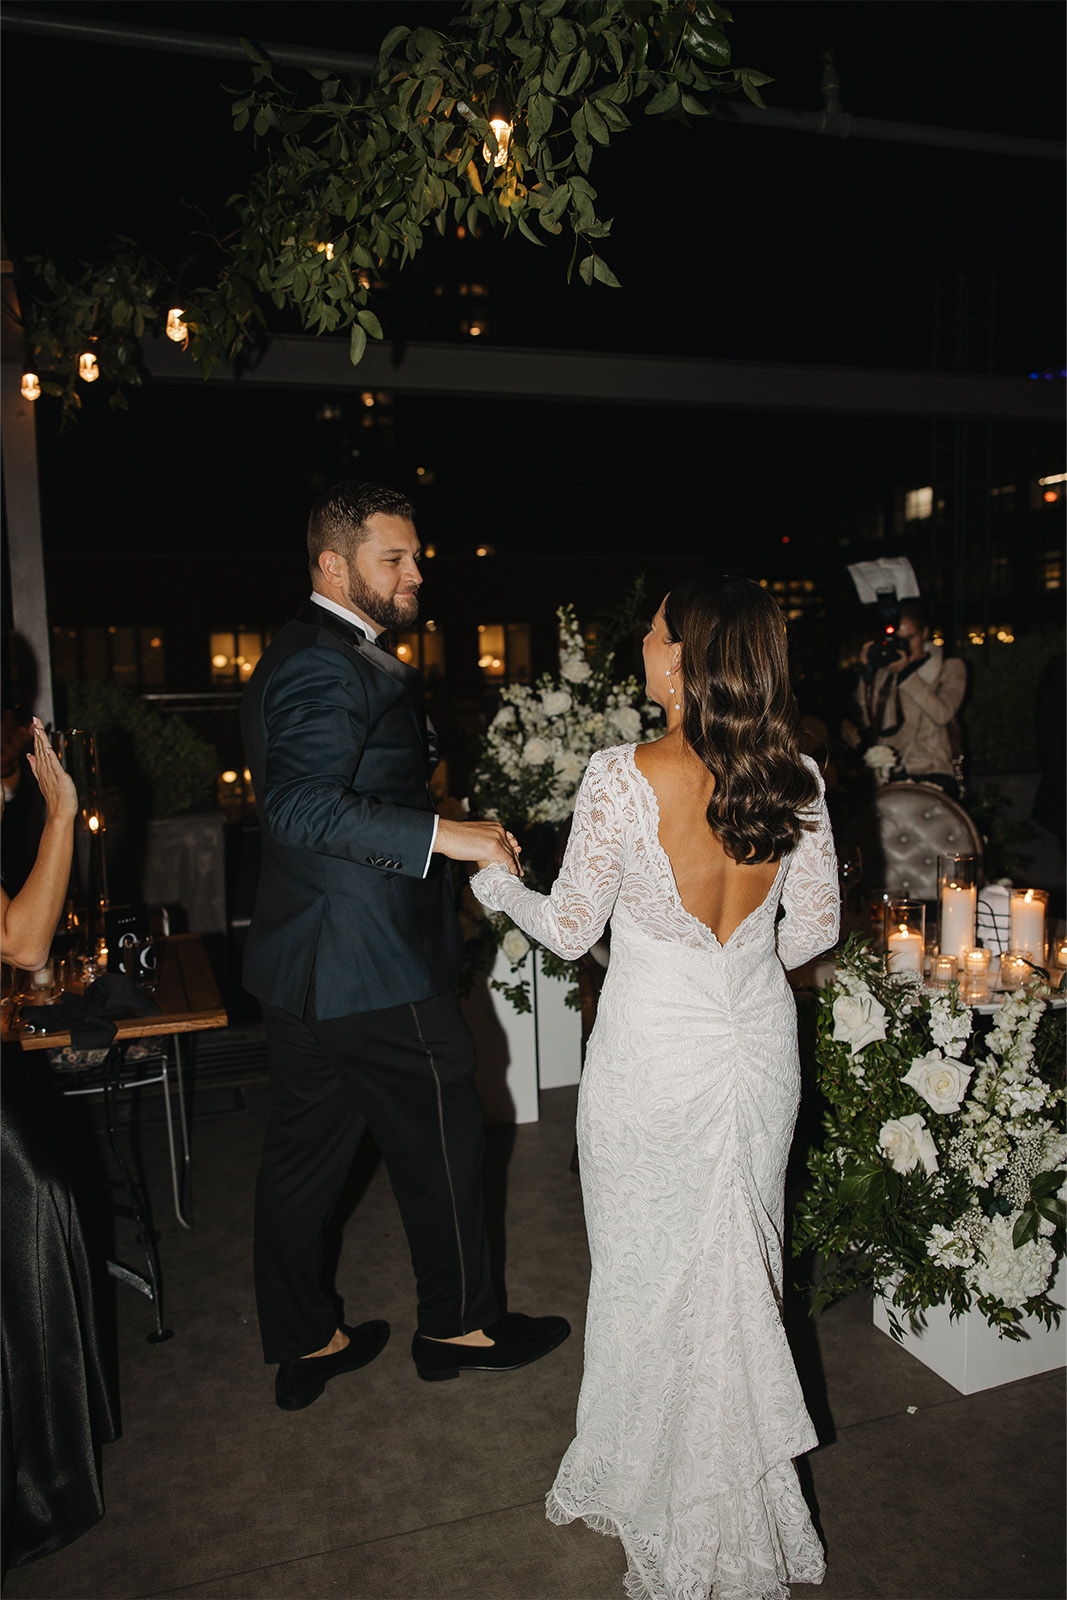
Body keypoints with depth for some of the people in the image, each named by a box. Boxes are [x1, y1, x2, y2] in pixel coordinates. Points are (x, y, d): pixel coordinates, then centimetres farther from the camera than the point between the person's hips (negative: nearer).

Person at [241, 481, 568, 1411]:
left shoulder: (302, 654, 14)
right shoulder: (332, 665, -19)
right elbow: (306, 807, -31)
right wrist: (443, 834, -31)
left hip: (304, 964, 10)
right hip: (373, 967, -10)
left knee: (303, 1154, 17)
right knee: (443, 1140, 10)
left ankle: (303, 1343, 33)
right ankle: (459, 1324, 30)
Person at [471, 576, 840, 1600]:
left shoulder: (621, 778, -22)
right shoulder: (796, 778, -9)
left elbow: (570, 931, -11)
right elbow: (815, 927, 1)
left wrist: (500, 888, 8)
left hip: (652, 1061, -4)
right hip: (759, 1050, 5)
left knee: (652, 1277, 16)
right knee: (742, 1265, 23)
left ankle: (659, 1495, 39)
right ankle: (743, 1509, 45)